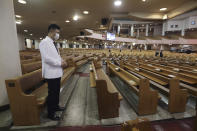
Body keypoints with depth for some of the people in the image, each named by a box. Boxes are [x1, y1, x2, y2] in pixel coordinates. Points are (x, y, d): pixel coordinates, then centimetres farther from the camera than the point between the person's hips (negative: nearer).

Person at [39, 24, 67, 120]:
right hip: (51, 73, -9)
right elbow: (46, 58, -24)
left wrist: (62, 61, 2)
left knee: (57, 91, 20)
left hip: (57, 72, 9)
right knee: (52, 93, 3)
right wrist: (60, 63, -18)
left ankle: (56, 106, 39)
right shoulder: (44, 42, -14)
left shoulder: (53, 43, 15)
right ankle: (50, 113, 21)